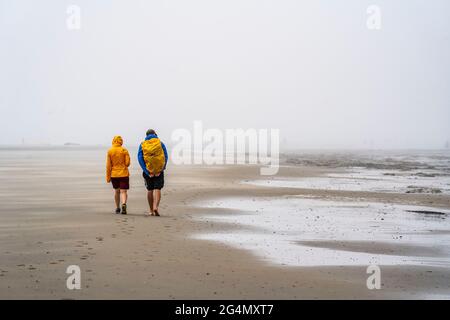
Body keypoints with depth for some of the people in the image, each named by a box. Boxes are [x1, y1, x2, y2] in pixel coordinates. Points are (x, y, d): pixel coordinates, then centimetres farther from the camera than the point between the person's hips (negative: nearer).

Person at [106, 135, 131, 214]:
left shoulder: (110, 151, -2)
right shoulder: (124, 150, -5)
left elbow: (108, 165, -2)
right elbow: (127, 163, -6)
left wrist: (108, 176, 4)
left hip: (114, 174, 2)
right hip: (124, 174, -2)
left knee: (116, 191, 17)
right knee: (123, 191, -3)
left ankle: (117, 208, 23)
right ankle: (124, 204, -28)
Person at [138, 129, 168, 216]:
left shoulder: (142, 145, 2)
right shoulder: (160, 143, 1)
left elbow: (140, 158, -7)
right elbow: (166, 157, -7)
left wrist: (147, 172, -9)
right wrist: (162, 168, -7)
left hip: (148, 171, 1)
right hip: (159, 170, -1)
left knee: (150, 190, 12)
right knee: (157, 189, -2)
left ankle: (151, 211, 18)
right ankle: (156, 207, -23)